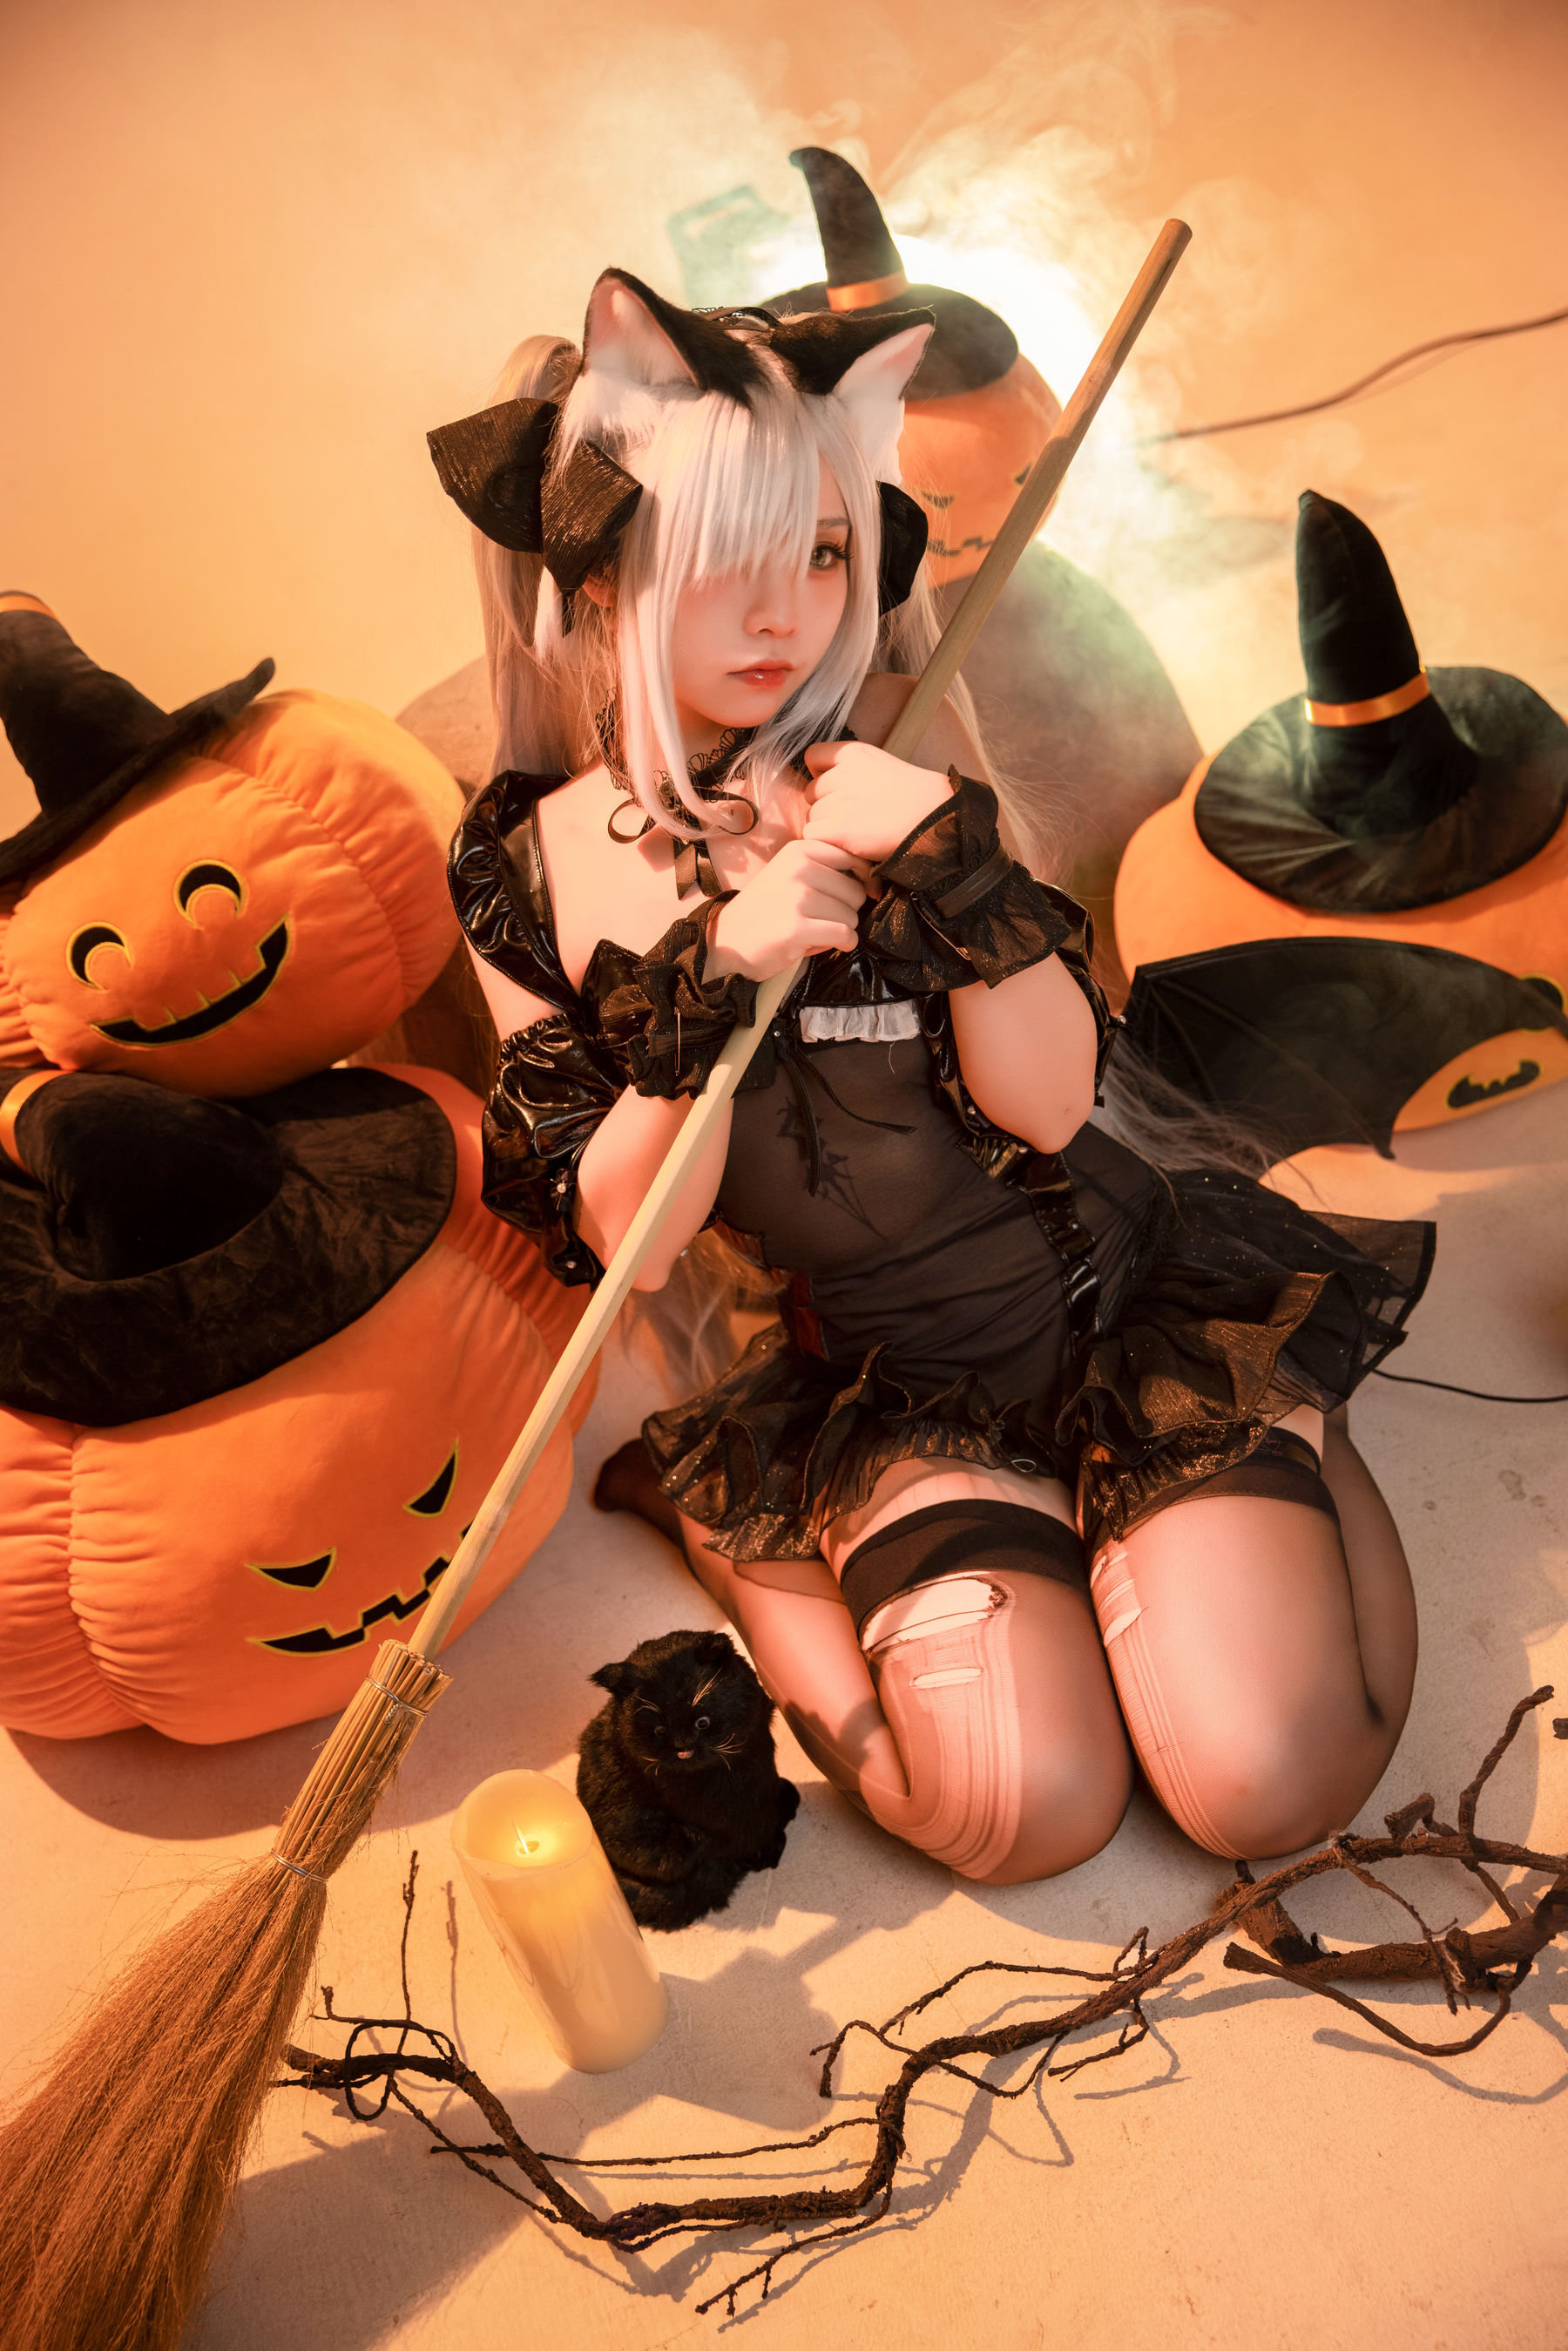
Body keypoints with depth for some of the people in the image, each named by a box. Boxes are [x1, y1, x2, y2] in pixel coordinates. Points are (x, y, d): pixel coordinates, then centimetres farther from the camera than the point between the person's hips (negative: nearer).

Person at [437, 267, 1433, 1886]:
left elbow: (1049, 1101, -11)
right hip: (891, 1388, 0)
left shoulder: (888, 755, -7)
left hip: (1126, 1297, 0)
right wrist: (706, 986, -23)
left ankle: (1294, 1415, 14)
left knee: (1266, 1779, -13)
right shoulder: (530, 863, -4)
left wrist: (955, 862, -26)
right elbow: (620, 1239, -8)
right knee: (1026, 1804, -18)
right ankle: (722, 1522, 6)